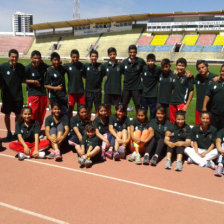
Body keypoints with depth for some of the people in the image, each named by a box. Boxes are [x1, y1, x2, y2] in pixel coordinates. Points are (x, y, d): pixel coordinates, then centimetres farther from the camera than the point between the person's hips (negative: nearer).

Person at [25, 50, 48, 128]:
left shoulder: (42, 66, 4)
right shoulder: (28, 68, -7)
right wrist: (33, 81, -12)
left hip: (43, 93, 4)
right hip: (32, 94, -4)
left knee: (41, 115, 9)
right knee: (33, 114, -5)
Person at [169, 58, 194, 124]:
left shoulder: (188, 77, -6)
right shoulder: (174, 77, 10)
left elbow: (191, 91, -7)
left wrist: (187, 105, -12)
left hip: (182, 103, -5)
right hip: (173, 103, 6)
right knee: (172, 122, 8)